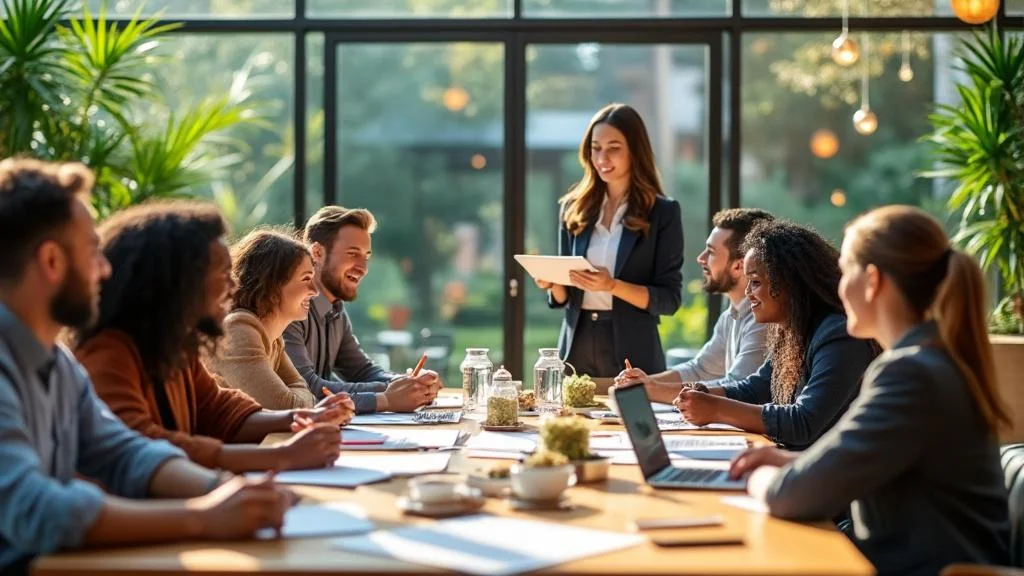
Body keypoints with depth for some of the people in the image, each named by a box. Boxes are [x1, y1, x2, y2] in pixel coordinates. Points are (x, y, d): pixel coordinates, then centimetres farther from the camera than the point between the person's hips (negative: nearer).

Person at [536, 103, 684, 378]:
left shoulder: (663, 212, -3)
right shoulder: (574, 208, 8)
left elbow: (669, 298, -7)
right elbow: (564, 297, 13)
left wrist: (612, 286, -20)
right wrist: (552, 283, -9)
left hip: (631, 355, -3)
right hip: (577, 350, 3)